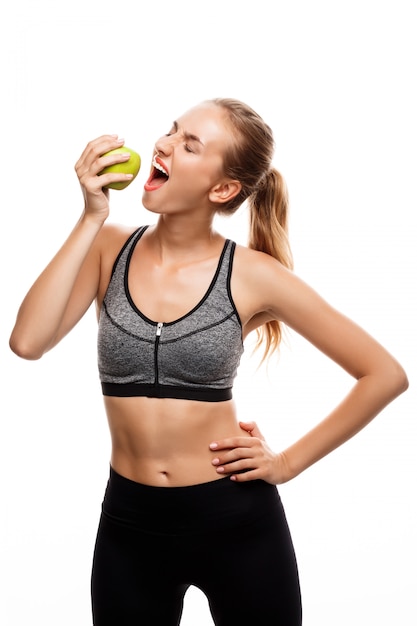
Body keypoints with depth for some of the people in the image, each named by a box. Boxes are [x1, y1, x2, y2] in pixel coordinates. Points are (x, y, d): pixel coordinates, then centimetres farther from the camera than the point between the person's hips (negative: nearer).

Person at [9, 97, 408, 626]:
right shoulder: (109, 248, -3)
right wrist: (91, 217, -17)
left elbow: (385, 375, -6)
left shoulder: (252, 275, -11)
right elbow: (27, 342, -19)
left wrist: (288, 463, -5)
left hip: (236, 520, -2)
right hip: (129, 523, 2)